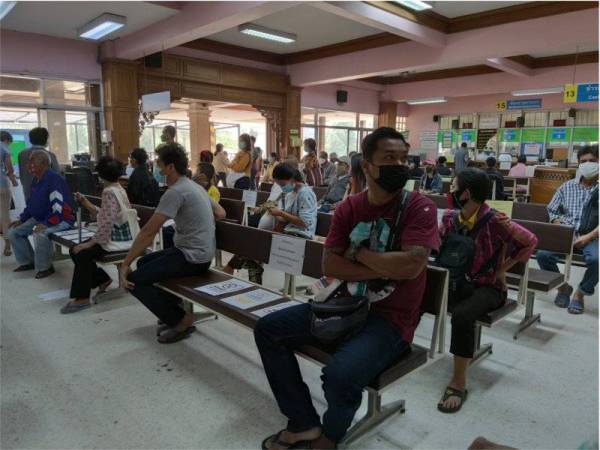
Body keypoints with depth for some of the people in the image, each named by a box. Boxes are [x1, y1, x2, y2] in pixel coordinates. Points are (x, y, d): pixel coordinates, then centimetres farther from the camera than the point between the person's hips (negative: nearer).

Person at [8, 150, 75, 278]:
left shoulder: (54, 179, -20)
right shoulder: (36, 180, 9)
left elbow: (58, 208, -27)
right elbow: (31, 202, 21)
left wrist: (45, 224, -34)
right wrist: (21, 219, 11)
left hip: (60, 219, -10)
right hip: (38, 218, 10)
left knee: (39, 233, -35)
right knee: (13, 232, 5)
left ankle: (45, 267, -14)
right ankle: (27, 261, 18)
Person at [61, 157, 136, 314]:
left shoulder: (109, 192, -17)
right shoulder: (118, 189, 13)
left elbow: (107, 222, -24)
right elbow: (104, 215, 14)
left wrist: (91, 242, -18)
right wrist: (86, 203, 10)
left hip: (116, 240, -10)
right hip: (118, 235, 10)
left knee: (82, 253, -18)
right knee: (75, 250, 8)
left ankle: (82, 298, -9)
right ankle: (102, 278, 18)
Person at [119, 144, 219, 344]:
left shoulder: (176, 192, -17)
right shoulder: (196, 187, 12)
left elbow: (148, 232, -18)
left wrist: (125, 264, -12)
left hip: (192, 257, -10)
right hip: (201, 253, 10)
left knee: (134, 280, -9)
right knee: (144, 262, 23)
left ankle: (181, 321, -3)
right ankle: (174, 306, 21)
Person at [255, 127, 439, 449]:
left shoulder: (420, 207, -10)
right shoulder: (347, 209, 2)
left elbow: (410, 266, -24)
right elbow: (329, 266, -5)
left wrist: (359, 253, -12)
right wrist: (385, 269, -16)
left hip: (391, 318, -5)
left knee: (339, 375, -31)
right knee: (267, 329, 0)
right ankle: (304, 423, 6)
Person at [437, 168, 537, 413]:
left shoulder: (494, 221, -18)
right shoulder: (450, 217, 0)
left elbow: (530, 241, -10)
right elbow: (438, 245, 14)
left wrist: (502, 269, -8)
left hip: (487, 287, -5)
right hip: (456, 281, 6)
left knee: (461, 315, -35)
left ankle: (459, 382, -18)